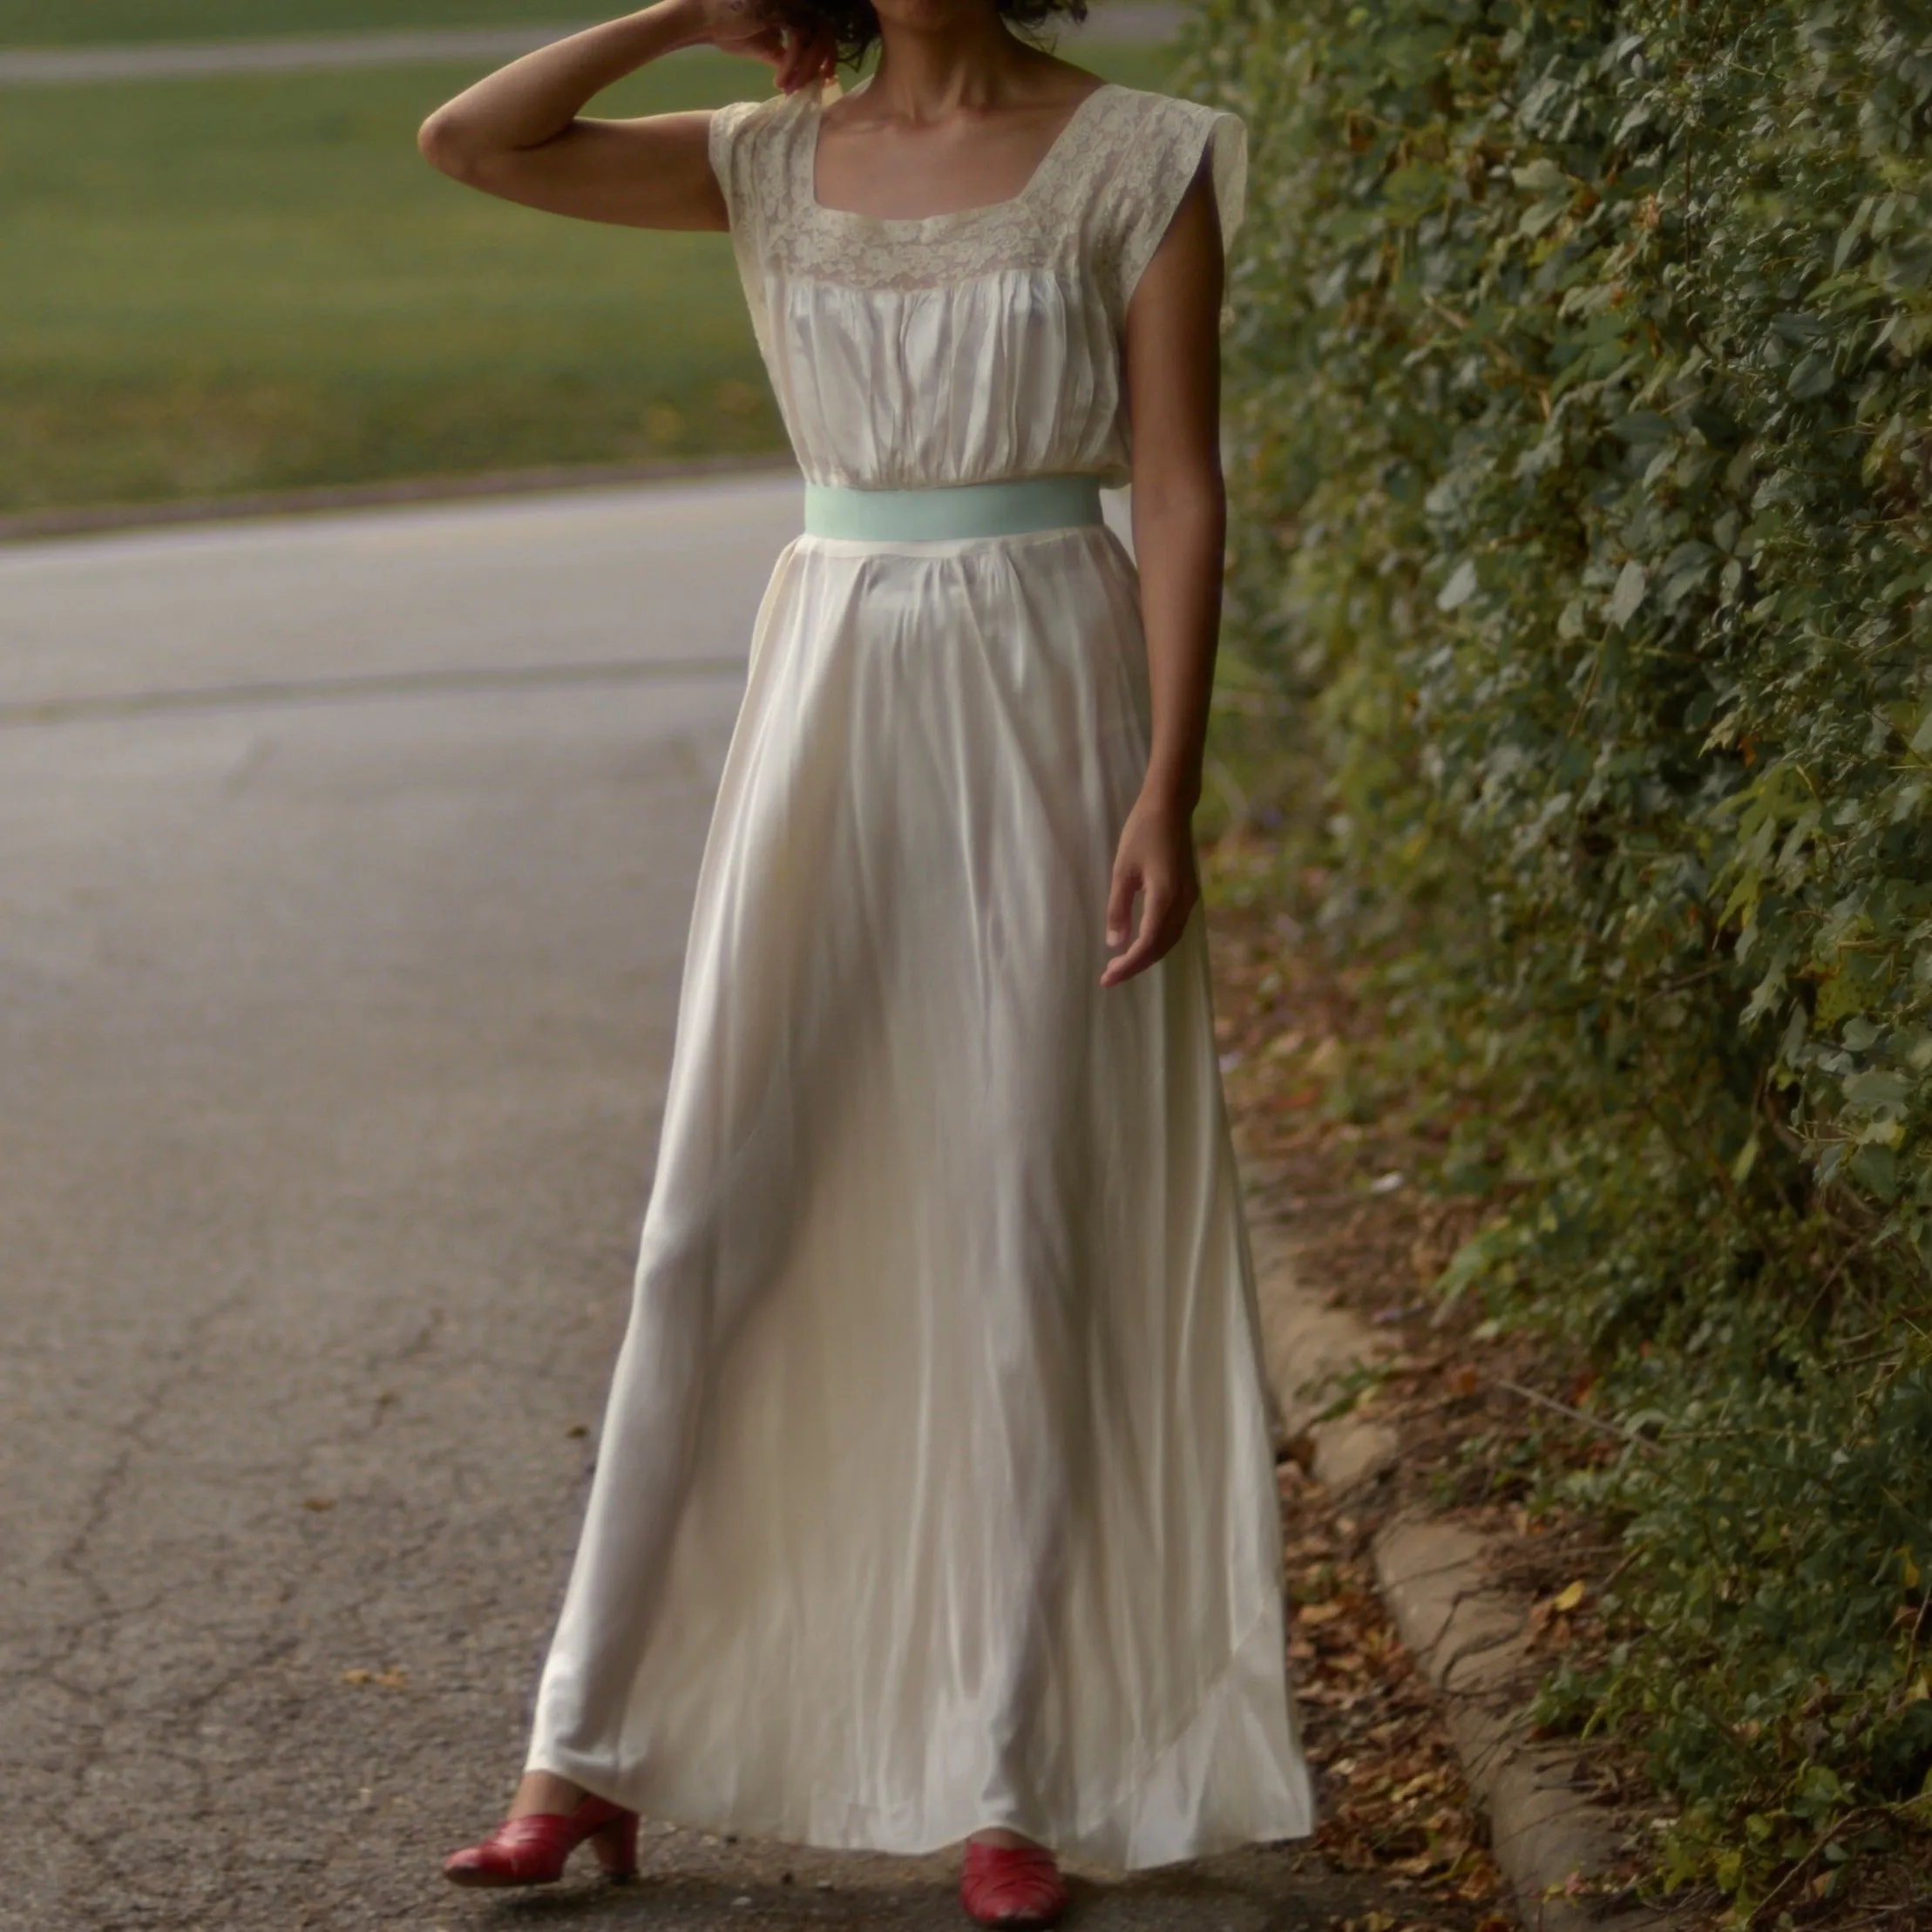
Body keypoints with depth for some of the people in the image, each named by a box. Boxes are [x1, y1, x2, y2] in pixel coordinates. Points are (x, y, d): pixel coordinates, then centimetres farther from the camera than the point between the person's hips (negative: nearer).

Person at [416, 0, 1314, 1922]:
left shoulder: (1140, 160, -2)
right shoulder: (775, 162, 8)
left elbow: (1182, 490, -5)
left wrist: (1166, 792, -12)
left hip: (1049, 701, -3)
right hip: (830, 693, 3)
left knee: (1023, 1242, 0)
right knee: (712, 1219, 1)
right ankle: (589, 1746, 9)